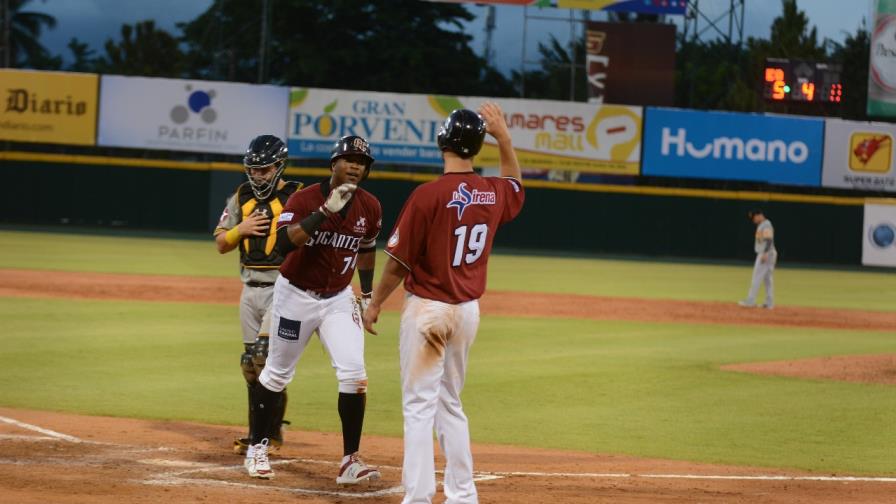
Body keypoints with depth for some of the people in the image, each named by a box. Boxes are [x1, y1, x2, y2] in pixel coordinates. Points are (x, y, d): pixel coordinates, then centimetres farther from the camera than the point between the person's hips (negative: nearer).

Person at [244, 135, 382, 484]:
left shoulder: (370, 207, -3)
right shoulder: (305, 199, -17)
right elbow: (286, 240, -34)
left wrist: (367, 294, 14)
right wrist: (326, 211, -40)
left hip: (339, 299, 3)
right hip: (296, 295, -3)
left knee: (353, 374, -13)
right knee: (277, 373, 9)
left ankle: (350, 461, -8)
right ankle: (258, 447, 27)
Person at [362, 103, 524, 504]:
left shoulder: (429, 195, -16)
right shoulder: (493, 193, 2)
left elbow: (399, 261, -12)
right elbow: (515, 185, 30)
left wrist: (375, 304, 1)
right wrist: (504, 137, 24)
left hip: (427, 308, -6)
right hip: (468, 310, 6)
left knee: (419, 405, -4)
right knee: (449, 403, 17)